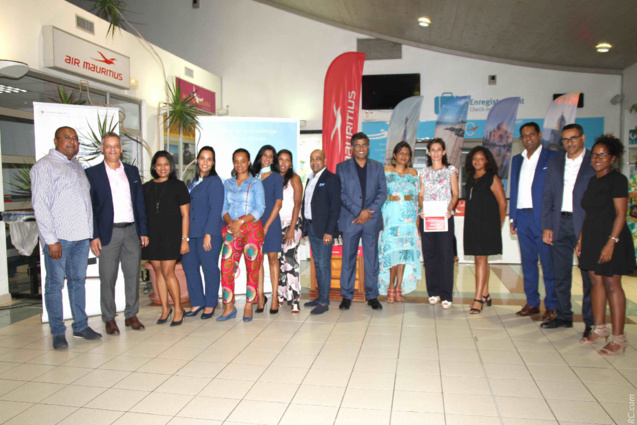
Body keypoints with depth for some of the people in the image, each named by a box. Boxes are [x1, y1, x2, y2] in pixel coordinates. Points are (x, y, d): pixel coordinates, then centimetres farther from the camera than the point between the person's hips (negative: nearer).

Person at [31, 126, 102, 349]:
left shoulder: (77, 166, 17)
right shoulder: (44, 166, -4)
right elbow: (40, 205, -10)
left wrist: (91, 232, 13)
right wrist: (50, 240, -15)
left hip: (81, 235, 6)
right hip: (58, 237, -6)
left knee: (78, 281, 12)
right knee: (55, 283, 1)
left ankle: (81, 325, 22)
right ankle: (57, 332, 11)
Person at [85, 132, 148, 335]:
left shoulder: (132, 171, 12)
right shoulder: (92, 173, 1)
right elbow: (89, 207, -2)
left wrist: (143, 231, 7)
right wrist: (93, 236, -9)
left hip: (131, 230, 3)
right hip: (108, 232, -3)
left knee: (133, 275, 8)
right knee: (107, 278, 3)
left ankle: (131, 315, 20)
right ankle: (109, 319, 15)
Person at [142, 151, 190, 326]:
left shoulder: (178, 186, 2)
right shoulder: (146, 187, 11)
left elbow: (185, 214, -1)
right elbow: (141, 213, 13)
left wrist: (184, 239, -6)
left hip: (171, 235, -4)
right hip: (152, 236, 4)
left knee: (167, 272, -8)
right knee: (158, 272, 6)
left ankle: (178, 309, 7)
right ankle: (164, 309, 19)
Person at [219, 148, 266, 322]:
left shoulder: (256, 183, 4)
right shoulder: (227, 184, 16)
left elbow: (259, 209, -4)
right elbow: (224, 208, 11)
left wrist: (240, 221, -15)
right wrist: (230, 223, -8)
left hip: (251, 228, -3)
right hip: (231, 229, 3)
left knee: (252, 268, -2)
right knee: (226, 267, -5)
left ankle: (248, 307, 9)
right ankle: (229, 307, 5)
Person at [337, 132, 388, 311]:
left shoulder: (378, 167, 11)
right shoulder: (342, 167, 6)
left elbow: (383, 192, 3)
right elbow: (341, 194, -3)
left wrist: (368, 212, -10)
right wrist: (359, 212, -12)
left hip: (372, 220, 1)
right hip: (350, 220, -1)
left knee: (372, 258, 6)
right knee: (348, 258, 3)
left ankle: (372, 296, 16)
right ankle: (346, 296, 13)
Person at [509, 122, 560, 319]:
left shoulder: (553, 157, -1)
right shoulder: (517, 160, 16)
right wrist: (513, 218, 11)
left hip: (543, 218, -5)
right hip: (523, 218, 5)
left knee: (549, 264, 0)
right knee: (528, 262, 11)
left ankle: (552, 306, 11)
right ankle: (532, 303, 21)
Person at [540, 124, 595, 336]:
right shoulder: (555, 162, 13)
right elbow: (547, 197, 11)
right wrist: (546, 226, 3)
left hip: (585, 225, -4)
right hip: (560, 225, 4)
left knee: (589, 275, 2)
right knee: (561, 274, 11)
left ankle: (591, 322, 13)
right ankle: (563, 316, 24)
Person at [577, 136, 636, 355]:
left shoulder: (617, 179, -9)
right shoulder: (593, 180, 13)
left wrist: (611, 242, -21)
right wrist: (581, 239, 13)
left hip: (610, 238, -7)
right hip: (592, 238, 7)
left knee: (611, 284, -4)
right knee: (595, 281, 11)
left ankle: (618, 338, 4)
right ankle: (600, 328, 22)